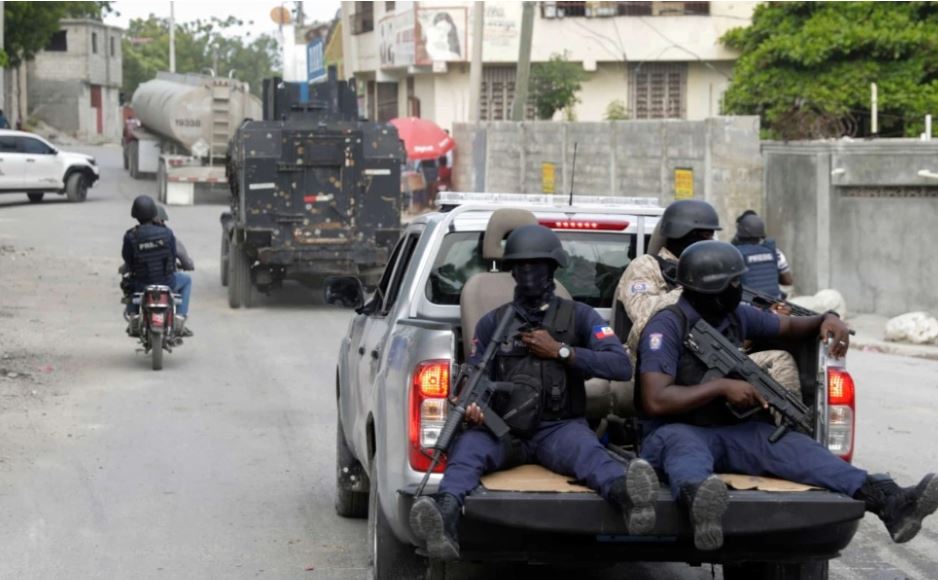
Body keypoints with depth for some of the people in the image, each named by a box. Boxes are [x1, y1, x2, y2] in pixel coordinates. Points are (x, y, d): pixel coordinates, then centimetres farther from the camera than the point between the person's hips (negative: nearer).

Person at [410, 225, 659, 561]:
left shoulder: (579, 316, 13)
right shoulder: (492, 322, 17)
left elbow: (621, 366, 0)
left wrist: (561, 351, -6)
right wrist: (473, 406, -16)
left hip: (558, 428, -1)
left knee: (585, 448, -38)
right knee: (467, 445, -35)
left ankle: (626, 495, -73)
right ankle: (446, 516, -66)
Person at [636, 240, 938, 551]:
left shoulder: (737, 316, 10)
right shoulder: (667, 326, -12)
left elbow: (791, 326, 26)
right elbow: (654, 401, -21)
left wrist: (826, 320, 3)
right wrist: (722, 387, -19)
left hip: (730, 432, 6)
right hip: (678, 430, -6)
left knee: (790, 444, -22)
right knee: (682, 444, -43)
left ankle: (889, 501, -44)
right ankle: (698, 499, -81)